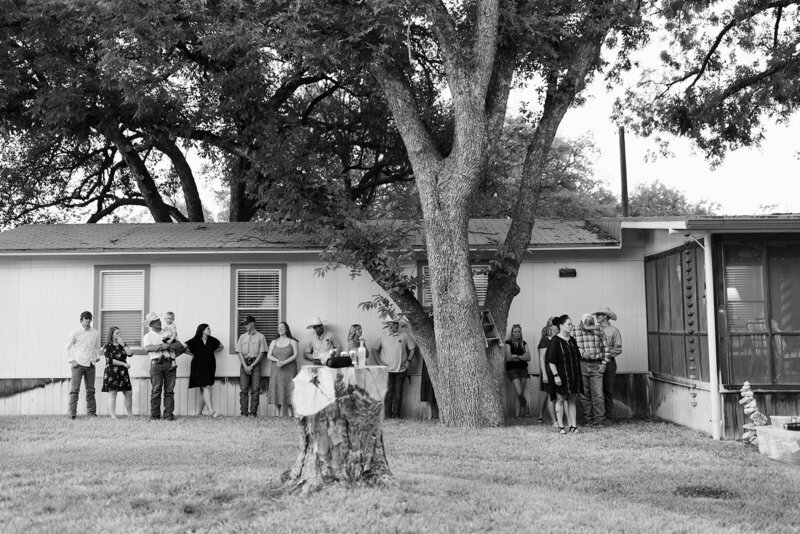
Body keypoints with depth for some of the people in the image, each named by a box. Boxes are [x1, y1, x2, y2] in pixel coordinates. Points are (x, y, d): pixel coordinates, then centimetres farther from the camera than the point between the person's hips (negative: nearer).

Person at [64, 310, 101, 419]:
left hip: (90, 365, 3)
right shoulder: (75, 333, -1)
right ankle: (72, 413, -7)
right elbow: (67, 347, 5)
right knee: (74, 389, -7)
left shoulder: (95, 333, 9)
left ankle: (92, 412, 12)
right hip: (78, 364, -3)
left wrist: (97, 356, 6)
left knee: (90, 390, 7)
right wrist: (71, 360, -4)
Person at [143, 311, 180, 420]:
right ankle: (154, 415, 1)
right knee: (156, 390, -5)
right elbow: (148, 348, -7)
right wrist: (161, 346, -13)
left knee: (169, 390, -1)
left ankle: (169, 414, 0)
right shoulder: (148, 336, 12)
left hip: (170, 363, 3)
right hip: (157, 362, -3)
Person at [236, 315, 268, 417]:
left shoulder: (260, 337, 4)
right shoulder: (242, 337, 13)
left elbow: (261, 353, -1)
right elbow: (240, 353, 7)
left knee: (255, 389, -5)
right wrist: (245, 366, -7)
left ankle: (253, 412, -3)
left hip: (255, 363, -2)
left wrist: (252, 365, -10)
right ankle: (244, 412, -2)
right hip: (244, 363, 3)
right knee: (243, 389, -3)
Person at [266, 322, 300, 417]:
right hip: (276, 370, 3)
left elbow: (295, 355, -4)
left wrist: (284, 362, -16)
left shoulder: (292, 342, 7)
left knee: (289, 391, -7)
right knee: (277, 391, -3)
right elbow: (268, 356, 8)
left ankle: (290, 415, -5)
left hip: (289, 370, -2)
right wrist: (277, 360, -11)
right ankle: (277, 415, -1)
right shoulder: (274, 342, 15)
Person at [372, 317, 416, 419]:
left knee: (398, 391, 3)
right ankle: (387, 414, 1)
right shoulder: (382, 337, 3)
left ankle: (396, 414, 10)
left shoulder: (404, 336, 5)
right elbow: (374, 349, 6)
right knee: (388, 391, -4)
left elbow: (412, 347, 12)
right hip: (387, 369, -1)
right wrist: (379, 363, -2)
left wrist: (408, 361, 4)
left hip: (401, 369, 1)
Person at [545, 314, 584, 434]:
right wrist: (555, 375, -19)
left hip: (573, 375, 6)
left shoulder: (572, 340, 10)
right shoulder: (555, 340, -10)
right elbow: (551, 360, -13)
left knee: (572, 401, 7)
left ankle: (573, 425, 11)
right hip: (561, 375, -6)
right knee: (560, 400, 0)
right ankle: (560, 426, 4)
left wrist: (578, 374, 16)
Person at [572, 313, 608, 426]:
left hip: (596, 366, 0)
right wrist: (581, 352, -17)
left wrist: (603, 363, 3)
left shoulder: (598, 330, 8)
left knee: (598, 394, -6)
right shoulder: (575, 331, 3)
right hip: (581, 365, 0)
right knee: (584, 394, 4)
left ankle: (599, 419, -2)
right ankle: (588, 419, 11)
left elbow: (604, 348, 11)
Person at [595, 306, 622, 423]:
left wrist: (606, 354, -12)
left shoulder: (614, 330, 0)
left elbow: (618, 349, -4)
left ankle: (609, 417, 6)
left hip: (608, 362, -3)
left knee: (608, 391, 1)